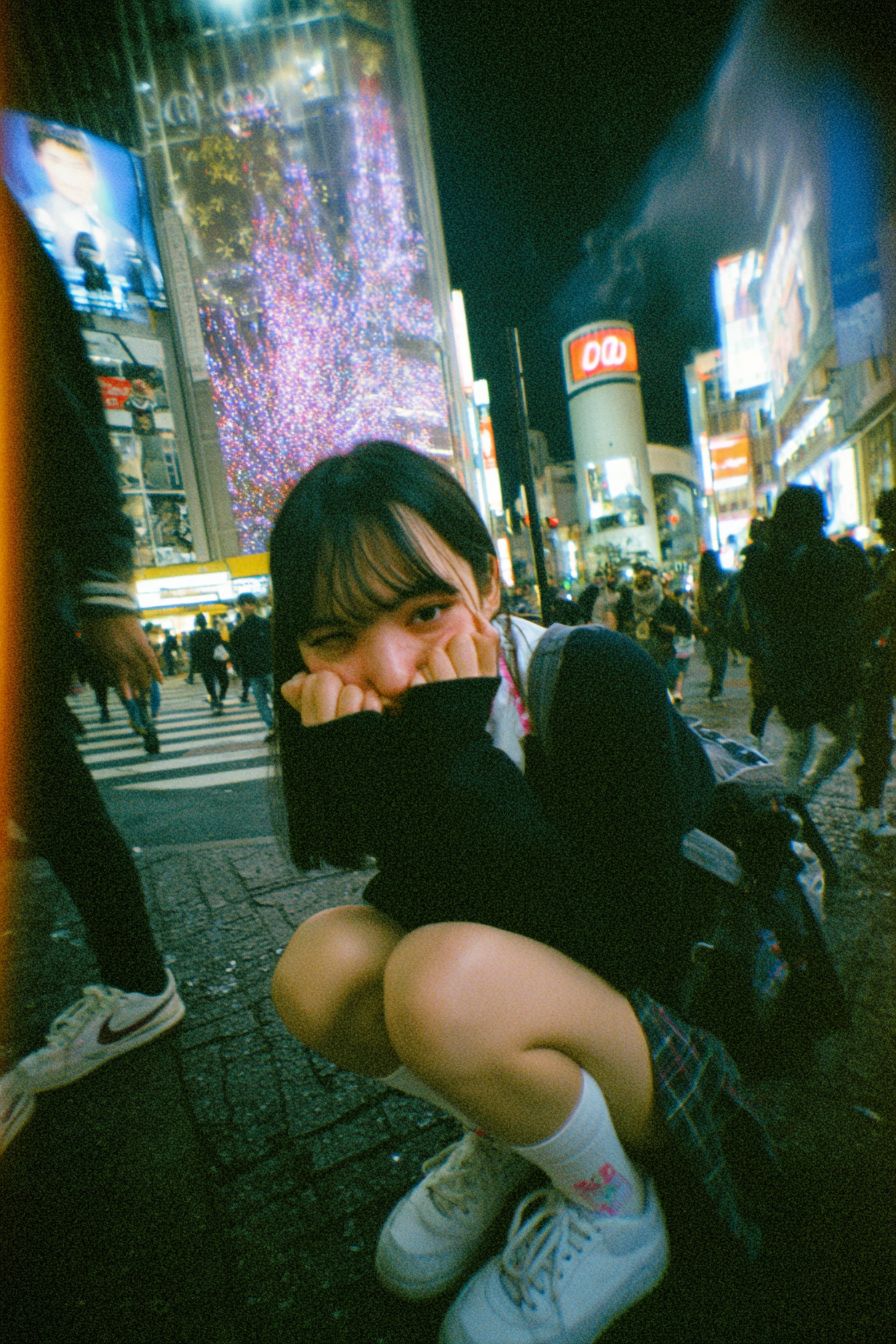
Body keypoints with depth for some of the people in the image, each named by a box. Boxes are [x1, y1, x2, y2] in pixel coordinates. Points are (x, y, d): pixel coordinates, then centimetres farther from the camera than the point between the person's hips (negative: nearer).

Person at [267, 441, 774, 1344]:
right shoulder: (383, 721, -9)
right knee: (321, 962, -17)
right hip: (498, 1036, 5)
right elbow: (423, 913, -12)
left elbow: (607, 942, -27)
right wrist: (372, 772, -28)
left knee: (448, 975, -31)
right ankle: (505, 1139, 8)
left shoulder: (600, 678, -24)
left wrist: (456, 755, -31)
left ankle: (615, 1216, 0)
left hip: (678, 1041, -4)